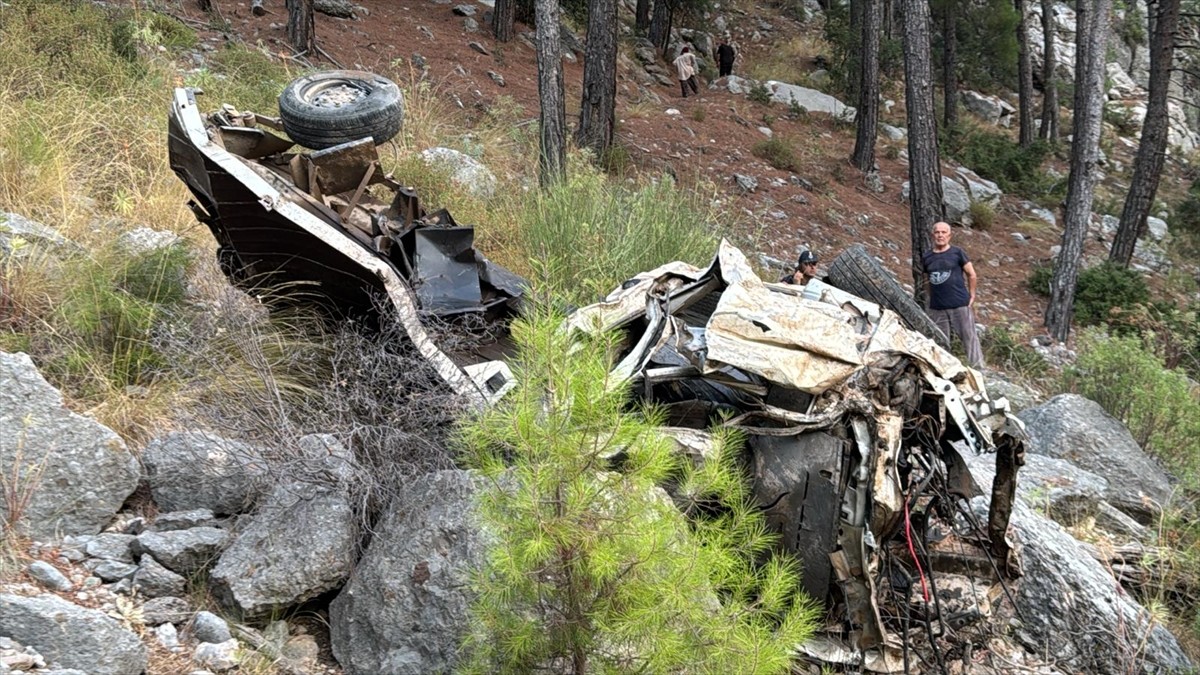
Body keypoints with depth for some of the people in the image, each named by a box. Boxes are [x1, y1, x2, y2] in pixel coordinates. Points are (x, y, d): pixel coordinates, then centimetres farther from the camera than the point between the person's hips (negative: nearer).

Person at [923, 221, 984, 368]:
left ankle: (978, 368, -1)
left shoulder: (957, 253, 1)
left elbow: (971, 274, 5)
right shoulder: (926, 258, 9)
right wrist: (931, 298, 12)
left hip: (960, 305, -3)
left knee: (969, 337, -3)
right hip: (937, 308, 3)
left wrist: (971, 296, 2)